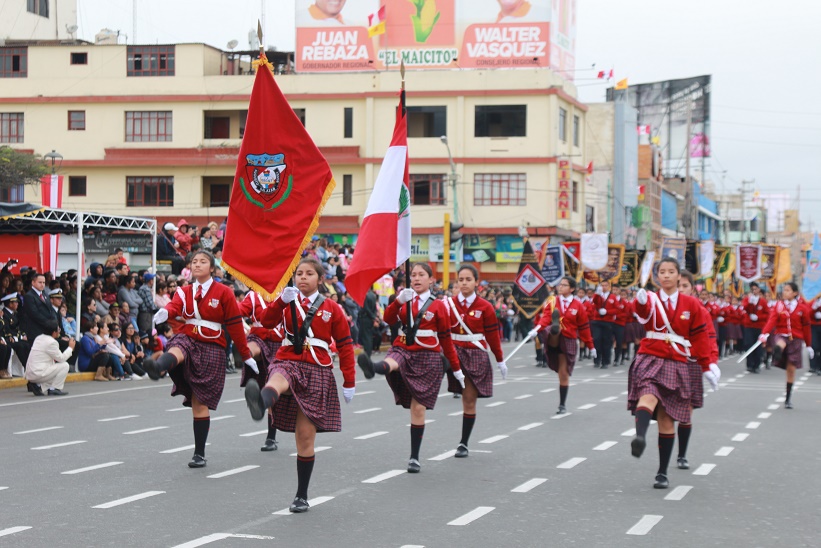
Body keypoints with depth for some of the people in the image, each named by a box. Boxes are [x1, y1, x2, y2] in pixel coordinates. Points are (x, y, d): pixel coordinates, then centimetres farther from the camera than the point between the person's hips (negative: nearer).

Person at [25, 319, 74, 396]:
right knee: (65, 365, -3)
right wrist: (70, 348, 6)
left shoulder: (39, 338, 12)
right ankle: (54, 389, -2)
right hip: (38, 374, -9)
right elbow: (61, 358, -6)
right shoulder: (51, 342, -15)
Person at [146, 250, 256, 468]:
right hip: (188, 340, 2)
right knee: (176, 351, -36)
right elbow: (174, 306, -13)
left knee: (200, 402, -2)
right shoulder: (184, 292, 9)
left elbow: (235, 326, 1)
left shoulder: (223, 293, 1)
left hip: (211, 349, -2)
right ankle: (157, 368, -72)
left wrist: (246, 356, 4)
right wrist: (164, 313, -37)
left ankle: (200, 454, 7)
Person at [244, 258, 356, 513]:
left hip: (317, 372, 0)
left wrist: (349, 382, 4)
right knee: (278, 381, -40)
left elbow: (345, 346, 8)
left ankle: (302, 496, 12)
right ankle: (260, 403, -77)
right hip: (288, 363, 0)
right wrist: (283, 300, -28)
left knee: (306, 437, 0)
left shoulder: (331, 308, 7)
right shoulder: (288, 302, 10)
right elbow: (268, 319, -10)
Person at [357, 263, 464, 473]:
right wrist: (399, 300, -25)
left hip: (427, 359, -1)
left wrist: (456, 369, 8)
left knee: (418, 408, -1)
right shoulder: (405, 301, 10)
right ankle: (371, 368, -73)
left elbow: (446, 340, 7)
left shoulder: (438, 307, 3)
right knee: (391, 364, -36)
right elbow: (389, 319, -9)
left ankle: (415, 457, 8)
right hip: (403, 351, 1)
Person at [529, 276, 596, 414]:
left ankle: (563, 405, 13)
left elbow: (584, 328, 6)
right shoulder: (552, 302, 3)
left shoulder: (578, 306, 2)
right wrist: (537, 330, -33)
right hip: (553, 339, 0)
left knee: (564, 374, 3)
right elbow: (545, 317, -13)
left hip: (568, 341, 0)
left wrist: (591, 346, 8)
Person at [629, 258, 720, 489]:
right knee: (648, 397, -32)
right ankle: (639, 438, -57)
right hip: (650, 360, -2)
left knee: (667, 420, 3)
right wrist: (642, 302, -45)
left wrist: (707, 367, 6)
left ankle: (662, 473, 11)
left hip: (677, 366, 2)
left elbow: (700, 338, 10)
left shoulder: (692, 305, 7)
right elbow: (642, 314, -22)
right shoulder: (652, 300, 3)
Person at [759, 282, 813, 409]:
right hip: (781, 335, 1)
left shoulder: (802, 308, -1)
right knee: (780, 345, -41)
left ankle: (788, 398, 11)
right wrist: (765, 333, -31)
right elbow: (772, 320, -14)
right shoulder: (779, 306, 0)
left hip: (795, 340, 0)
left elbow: (806, 327, 5)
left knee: (791, 369, 2)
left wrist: (809, 345, 9)